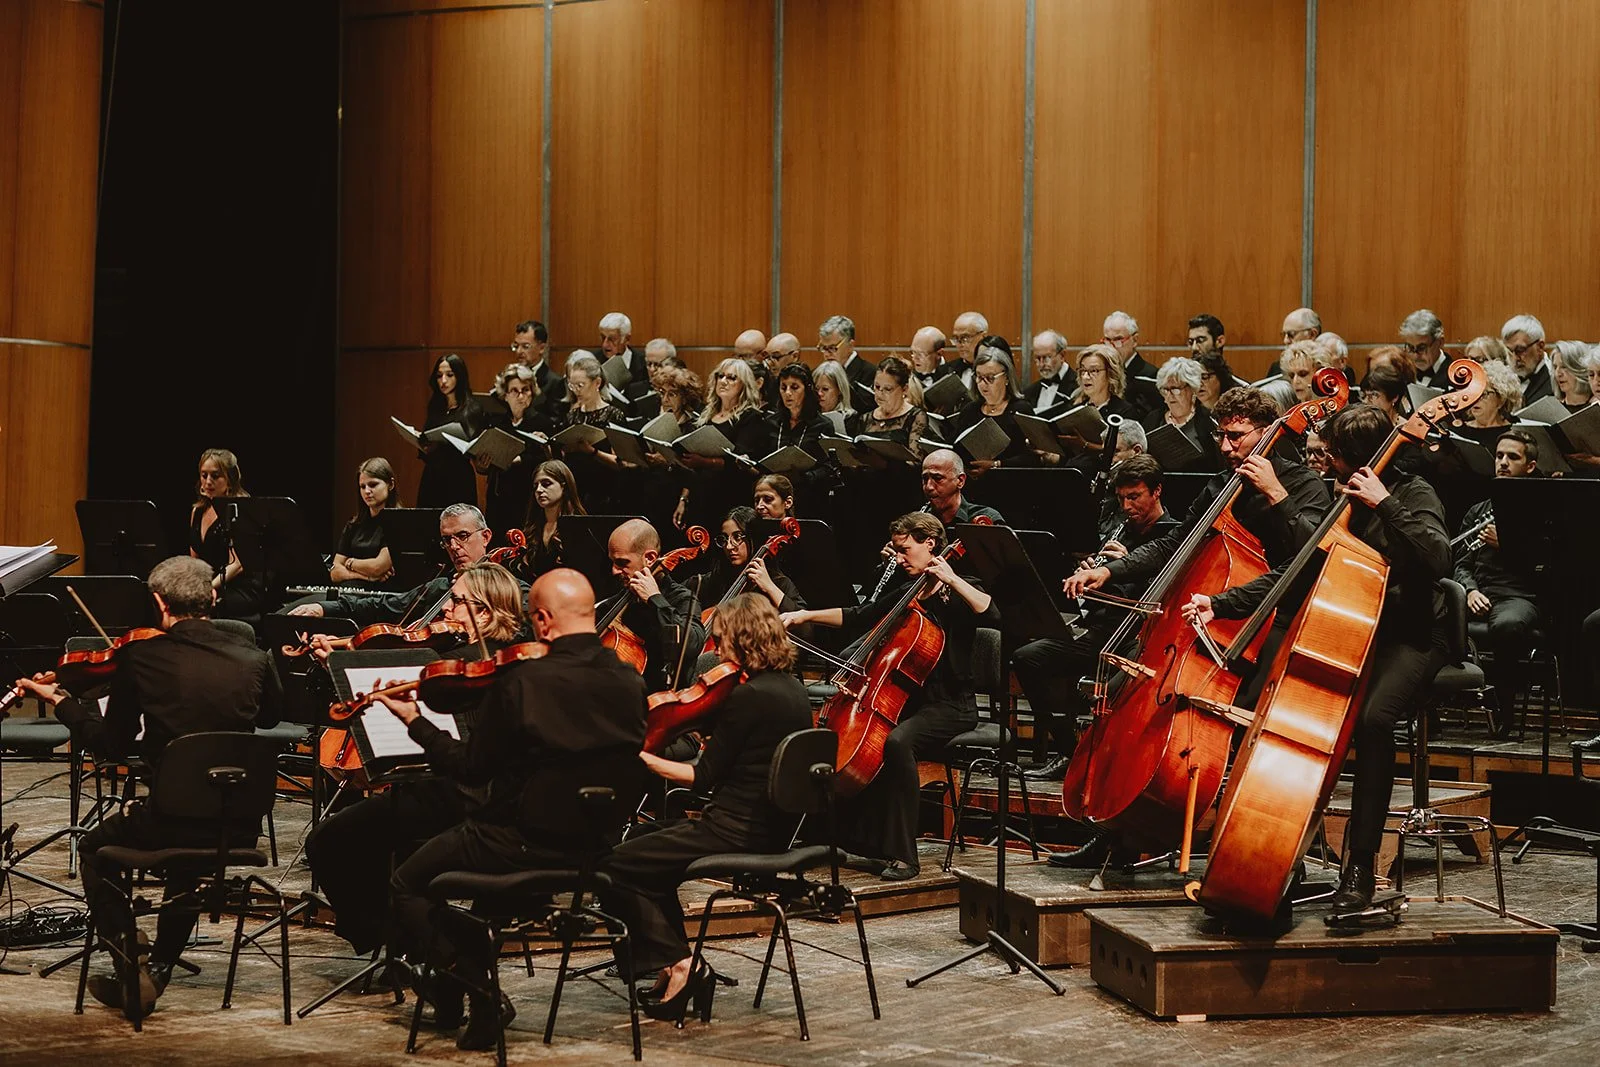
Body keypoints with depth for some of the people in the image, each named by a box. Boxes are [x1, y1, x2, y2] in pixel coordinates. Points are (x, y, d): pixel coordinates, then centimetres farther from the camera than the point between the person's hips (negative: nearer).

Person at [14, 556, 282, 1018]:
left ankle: (131, 972, 14)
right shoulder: (251, 657, 1)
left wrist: (61, 701, 18)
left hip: (172, 820, -4)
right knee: (190, 853, 40)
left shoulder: (139, 657, -7)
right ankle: (159, 966, 30)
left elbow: (111, 746, 4)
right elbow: (271, 715, 23)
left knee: (94, 850, 27)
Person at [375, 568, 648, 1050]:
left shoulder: (522, 682, -21)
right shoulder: (630, 683, -5)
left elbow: (470, 768, -12)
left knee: (406, 886, 12)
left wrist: (416, 722, 1)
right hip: (597, 844, 7)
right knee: (459, 844, 31)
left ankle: (480, 996, 1)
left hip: (526, 844, -7)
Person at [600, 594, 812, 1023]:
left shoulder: (748, 697, -19)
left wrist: (643, 758, -4)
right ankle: (677, 964, 20)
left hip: (740, 831, -10)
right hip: (776, 830, 10)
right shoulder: (792, 691, 8)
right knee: (652, 857, 27)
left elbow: (705, 777, -13)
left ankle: (676, 963, -4)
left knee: (617, 865, -2)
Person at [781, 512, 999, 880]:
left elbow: (991, 614, -26)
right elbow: (857, 616, 21)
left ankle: (903, 856, -32)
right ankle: (853, 833, -1)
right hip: (907, 700, 8)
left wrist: (953, 579, -23)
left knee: (897, 742, -35)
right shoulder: (905, 596, 16)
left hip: (950, 708, -8)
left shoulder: (957, 594, -5)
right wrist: (805, 615, 12)